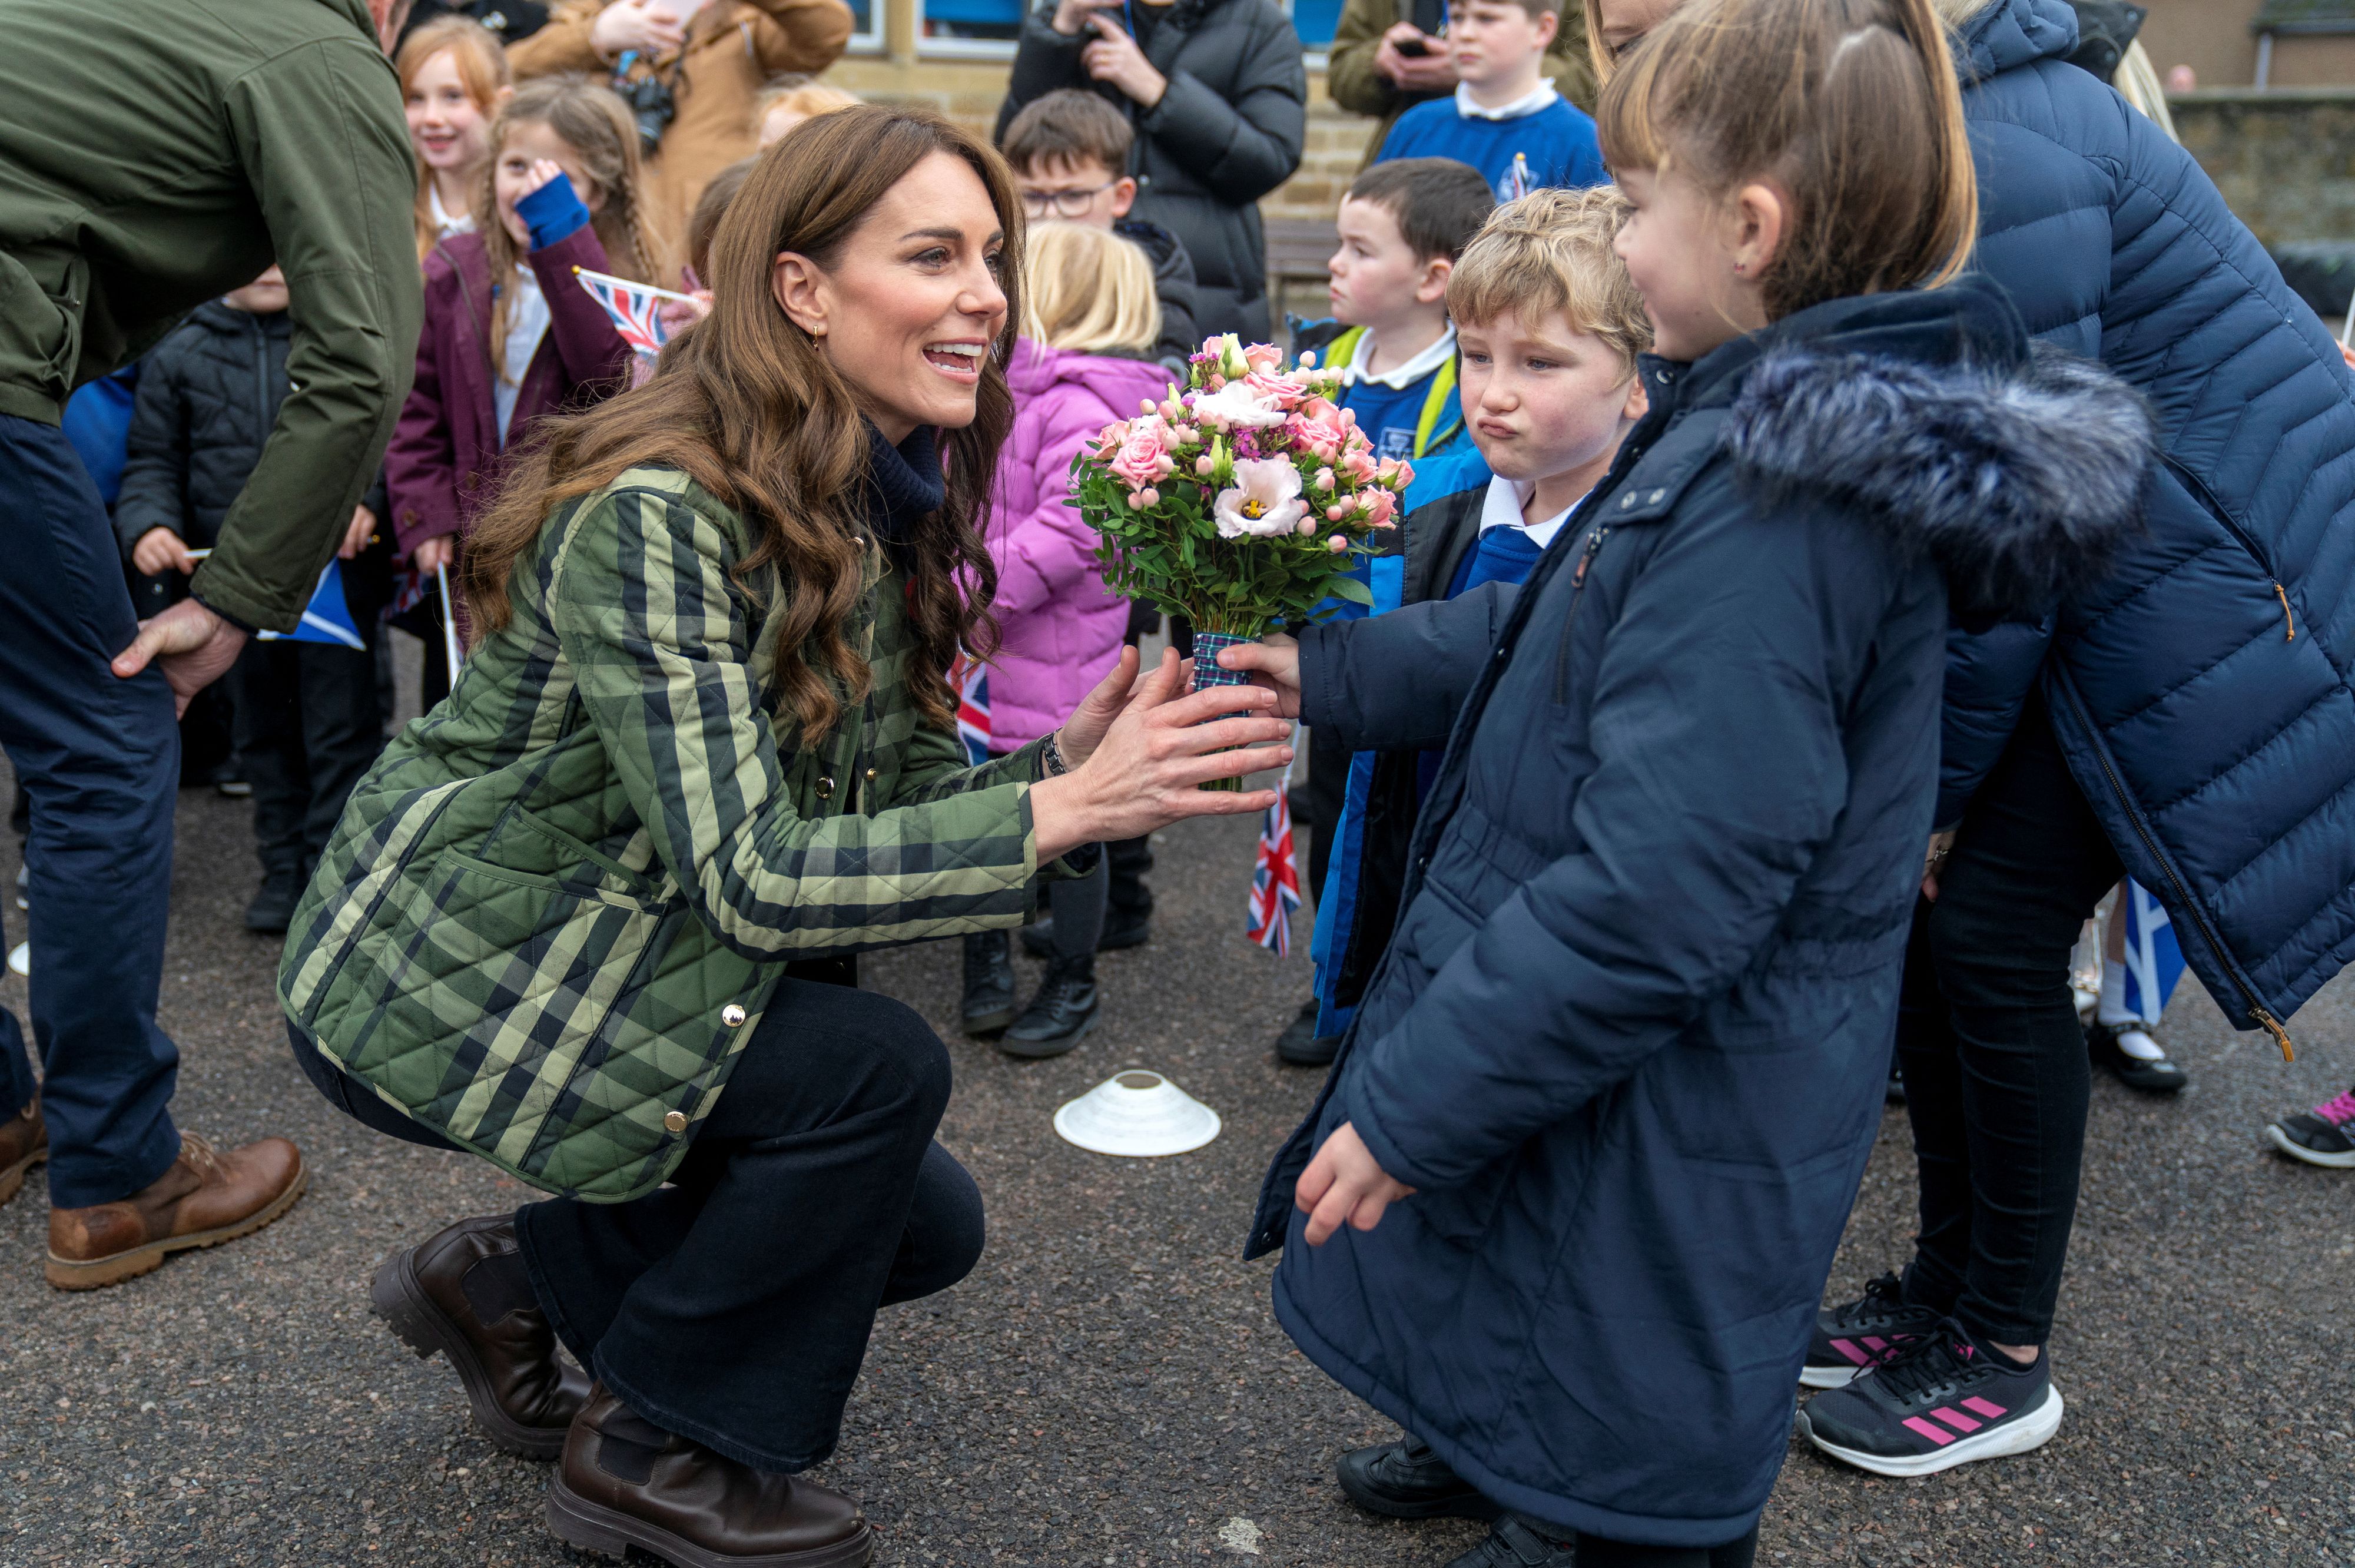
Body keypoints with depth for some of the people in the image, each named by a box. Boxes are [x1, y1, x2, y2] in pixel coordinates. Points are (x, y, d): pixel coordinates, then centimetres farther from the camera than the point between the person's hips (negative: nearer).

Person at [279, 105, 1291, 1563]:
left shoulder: (883, 512, -1)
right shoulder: (654, 513, -27)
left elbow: (906, 796, -1)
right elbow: (747, 876, -32)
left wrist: (1070, 758, -20)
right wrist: (1064, 812, -37)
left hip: (639, 961, 8)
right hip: (438, 984, -8)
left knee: (927, 1226, 3)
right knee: (881, 1067, -22)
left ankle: (516, 1276, 20)